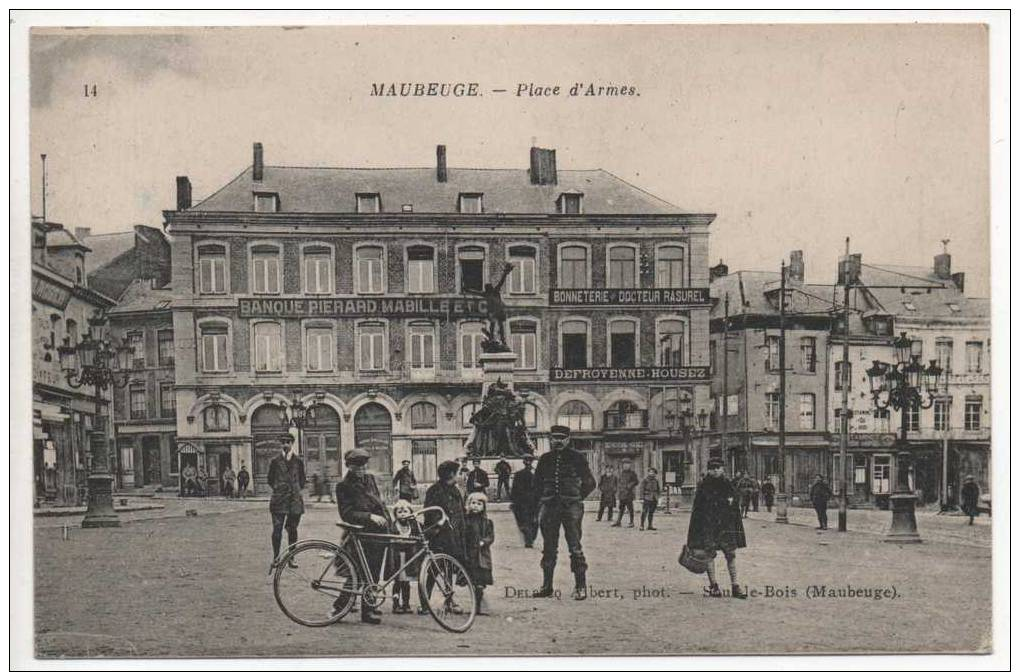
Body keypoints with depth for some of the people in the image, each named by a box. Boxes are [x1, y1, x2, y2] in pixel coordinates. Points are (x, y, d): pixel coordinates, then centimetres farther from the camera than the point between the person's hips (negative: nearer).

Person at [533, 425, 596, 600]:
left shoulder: (577, 457, 2)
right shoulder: (545, 459, 11)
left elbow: (589, 483, 6)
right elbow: (537, 482, 22)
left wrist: (577, 498, 4)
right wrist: (544, 498, 12)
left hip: (571, 507, -4)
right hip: (550, 507, 4)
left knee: (575, 548, -6)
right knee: (548, 548, 7)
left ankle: (580, 587, -2)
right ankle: (546, 586, 14)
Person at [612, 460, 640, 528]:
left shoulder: (632, 473, -4)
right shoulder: (621, 473, 14)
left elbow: (636, 482, -4)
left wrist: (630, 485, -20)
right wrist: (617, 491, 15)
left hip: (629, 493, -6)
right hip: (622, 493, 6)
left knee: (630, 508, -2)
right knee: (621, 508, 8)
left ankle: (632, 522, 3)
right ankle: (619, 522, 11)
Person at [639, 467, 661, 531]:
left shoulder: (655, 480, 11)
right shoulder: (644, 480, -4)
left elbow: (657, 489, 19)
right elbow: (642, 489, -7)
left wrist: (657, 499, 16)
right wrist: (642, 498, -12)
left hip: (654, 499, 5)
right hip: (646, 499, -5)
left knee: (651, 513, 8)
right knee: (644, 512, -10)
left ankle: (650, 526, 13)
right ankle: (642, 526, -9)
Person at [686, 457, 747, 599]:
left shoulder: (727, 485, 8)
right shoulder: (703, 486, 0)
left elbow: (736, 504, 13)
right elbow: (697, 507, -1)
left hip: (726, 525, 2)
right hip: (708, 525, -2)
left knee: (731, 554, 0)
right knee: (709, 554, -1)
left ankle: (735, 586, 5)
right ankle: (713, 586, 7)